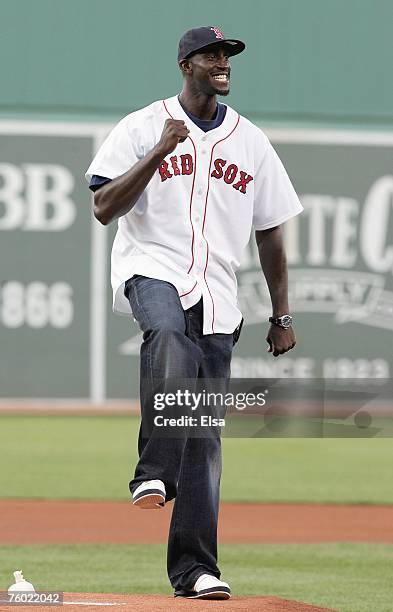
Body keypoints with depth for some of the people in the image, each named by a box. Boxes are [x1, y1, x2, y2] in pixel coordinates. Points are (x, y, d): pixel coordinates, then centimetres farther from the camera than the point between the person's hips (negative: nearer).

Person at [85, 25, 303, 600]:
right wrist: (159, 153, -14)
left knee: (206, 434, 0)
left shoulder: (251, 142, 15)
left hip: (217, 297, 4)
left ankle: (194, 567, 4)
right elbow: (104, 208, -5)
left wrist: (282, 315, 15)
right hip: (152, 271, -4)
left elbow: (270, 233, 19)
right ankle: (154, 472, -41)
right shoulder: (142, 128, 5)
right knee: (168, 332, -40)